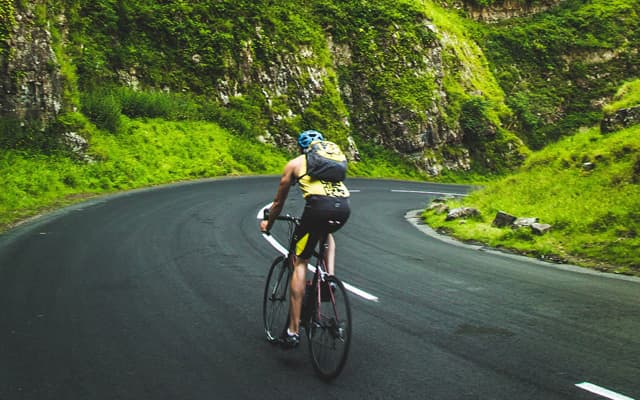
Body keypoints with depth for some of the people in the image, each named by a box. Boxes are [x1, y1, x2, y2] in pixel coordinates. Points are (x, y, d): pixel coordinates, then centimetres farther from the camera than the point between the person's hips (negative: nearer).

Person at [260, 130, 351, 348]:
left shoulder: (295, 163, 24)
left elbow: (279, 202, 32)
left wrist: (268, 224, 49)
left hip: (319, 205, -4)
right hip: (344, 207, 4)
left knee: (300, 263, 8)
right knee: (327, 233, 39)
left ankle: (294, 331, 6)